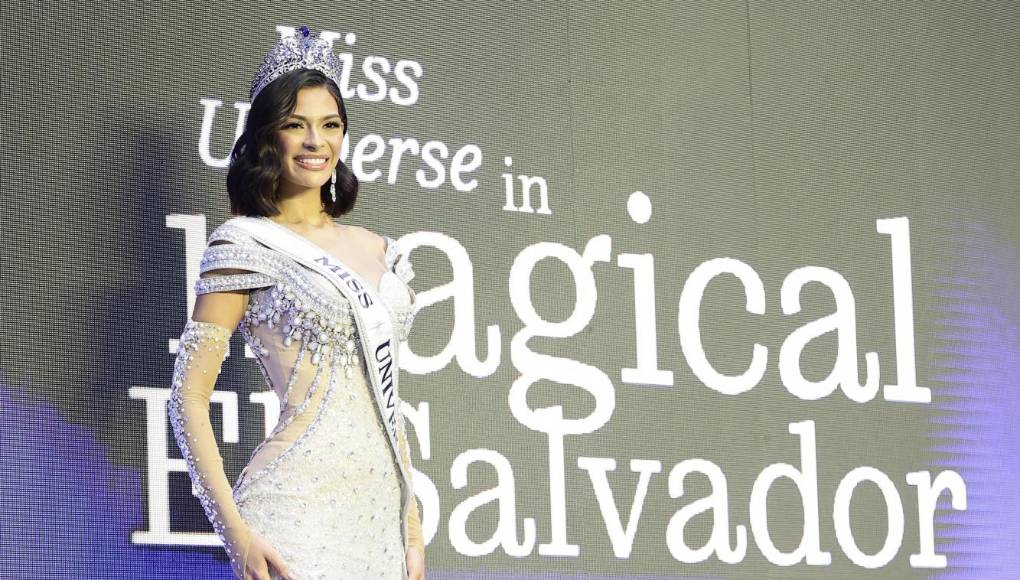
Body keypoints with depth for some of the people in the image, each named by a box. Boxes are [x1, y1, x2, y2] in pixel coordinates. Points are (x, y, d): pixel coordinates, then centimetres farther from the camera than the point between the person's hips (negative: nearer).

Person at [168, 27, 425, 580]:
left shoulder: (377, 250, 14)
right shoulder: (247, 243, -4)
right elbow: (189, 397, -8)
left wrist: (412, 523, 14)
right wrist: (235, 532, -16)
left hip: (381, 512, 6)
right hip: (299, 509, -6)